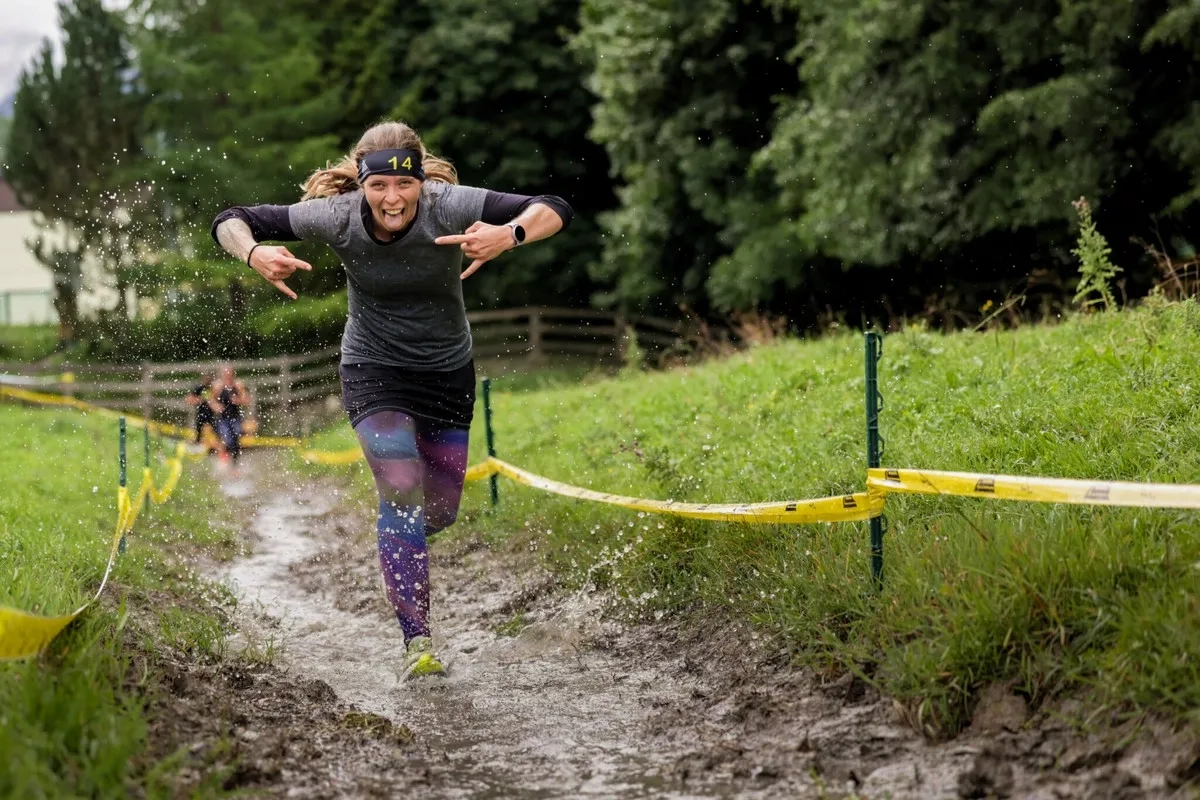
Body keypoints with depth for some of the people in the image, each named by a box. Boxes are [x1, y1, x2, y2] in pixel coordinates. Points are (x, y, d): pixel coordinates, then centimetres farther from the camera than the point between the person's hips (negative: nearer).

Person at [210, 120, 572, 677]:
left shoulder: (449, 207, -25)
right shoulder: (337, 216, -22)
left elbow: (555, 209, -29)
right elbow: (230, 221, -14)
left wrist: (509, 235, -50)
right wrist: (254, 255, -36)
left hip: (448, 373, 2)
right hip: (374, 371, -2)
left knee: (440, 511, 13)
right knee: (403, 493, -22)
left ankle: (394, 535, 50)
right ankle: (417, 639, -16)